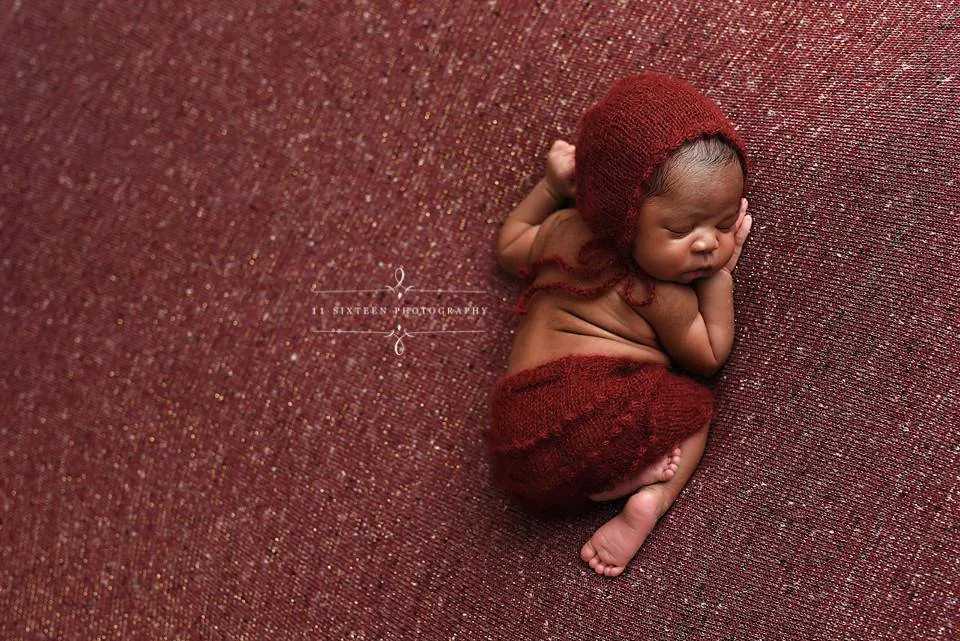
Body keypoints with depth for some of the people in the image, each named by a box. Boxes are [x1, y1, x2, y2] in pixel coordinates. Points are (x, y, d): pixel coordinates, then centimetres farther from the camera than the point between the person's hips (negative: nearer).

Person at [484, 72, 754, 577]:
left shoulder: (563, 229, 12)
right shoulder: (659, 294, -6)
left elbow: (508, 247, 34)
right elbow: (709, 356, 9)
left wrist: (553, 185, 37)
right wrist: (721, 274, 11)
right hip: (607, 414, -5)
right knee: (692, 403, 17)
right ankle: (650, 497, -5)